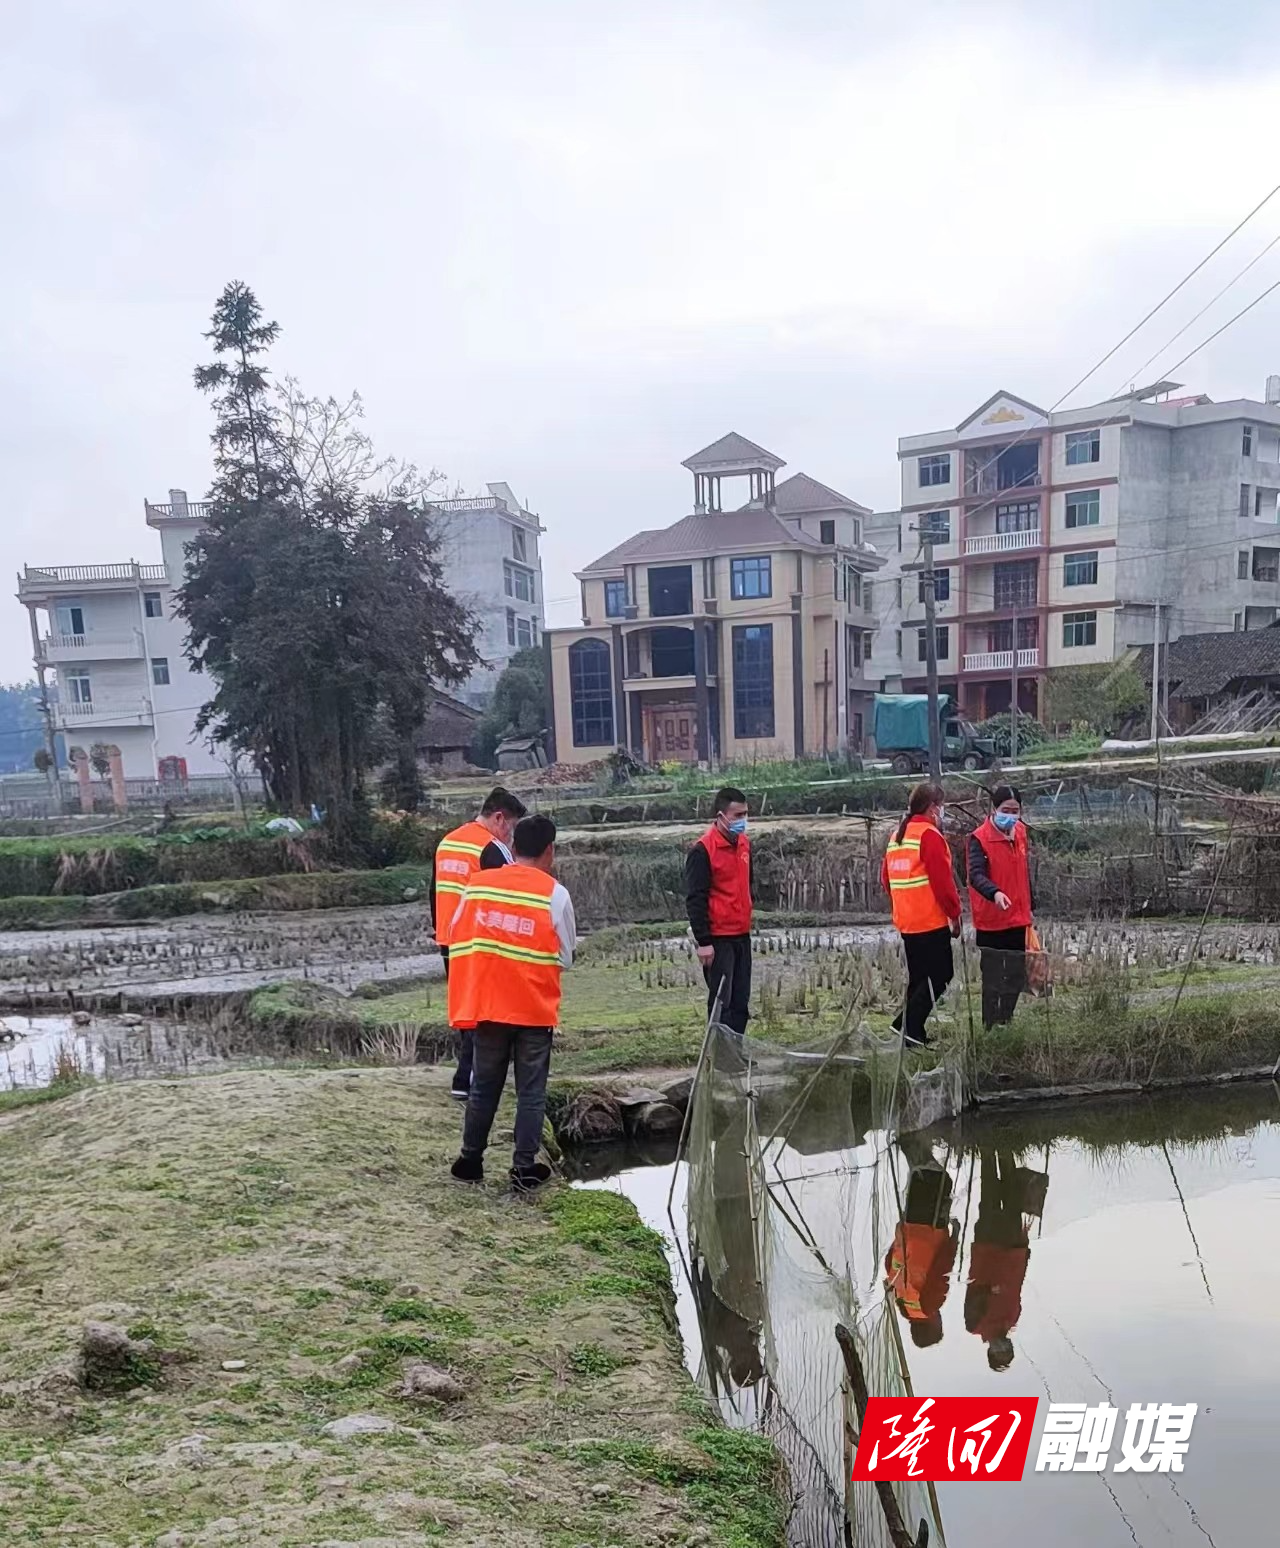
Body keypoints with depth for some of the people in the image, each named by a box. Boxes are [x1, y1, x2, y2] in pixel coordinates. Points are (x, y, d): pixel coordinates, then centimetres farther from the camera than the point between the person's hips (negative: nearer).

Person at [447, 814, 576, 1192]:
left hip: (486, 1005, 3)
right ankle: (524, 1170, 12)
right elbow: (565, 957, -2)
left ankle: (470, 1161, 26)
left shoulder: (477, 884, 0)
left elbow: (458, 942, 7)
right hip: (535, 1009, -3)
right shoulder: (555, 894, -9)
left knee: (484, 1087, 17)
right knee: (531, 1092, 9)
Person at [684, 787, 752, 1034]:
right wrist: (703, 941, -17)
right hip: (717, 939, -7)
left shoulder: (744, 843, 9)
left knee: (741, 1001, 10)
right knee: (721, 1002, -3)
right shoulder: (703, 850, -15)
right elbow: (695, 899, -15)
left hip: (742, 935, 7)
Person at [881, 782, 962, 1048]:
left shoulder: (897, 836, 13)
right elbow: (942, 880, -17)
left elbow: (886, 879, 18)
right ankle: (908, 1026, -9)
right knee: (940, 976, -2)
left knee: (919, 978, 15)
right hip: (931, 921, -9)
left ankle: (914, 1034, 16)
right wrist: (955, 915, -9)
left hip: (906, 923, 9)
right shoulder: (929, 835, -13)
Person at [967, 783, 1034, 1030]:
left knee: (1016, 977, 15)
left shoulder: (1020, 833, 8)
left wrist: (1029, 907, 20)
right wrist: (995, 893, -45)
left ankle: (1006, 1022, 29)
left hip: (1018, 919, 7)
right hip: (991, 922, -7)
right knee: (993, 979, 0)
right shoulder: (980, 838, -14)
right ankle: (991, 1026, 9)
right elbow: (976, 875, -26)